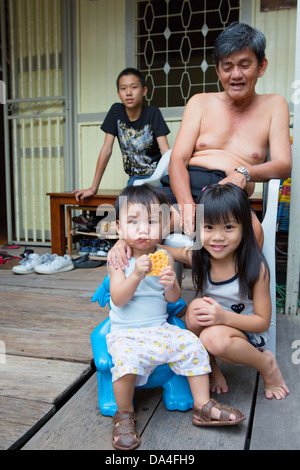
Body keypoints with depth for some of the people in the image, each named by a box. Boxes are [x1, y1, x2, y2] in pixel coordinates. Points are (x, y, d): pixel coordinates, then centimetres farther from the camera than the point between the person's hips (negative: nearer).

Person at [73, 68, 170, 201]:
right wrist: (93, 188, -6)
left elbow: (165, 150, -17)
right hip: (135, 178, 2)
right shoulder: (116, 111, -4)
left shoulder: (153, 113, -10)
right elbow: (107, 149, -4)